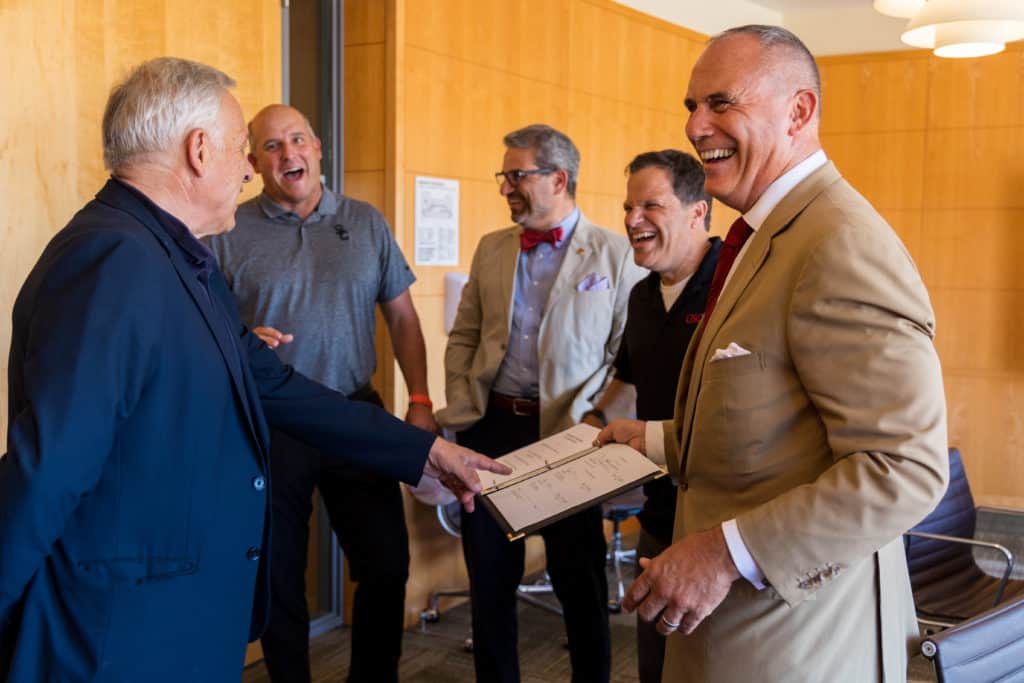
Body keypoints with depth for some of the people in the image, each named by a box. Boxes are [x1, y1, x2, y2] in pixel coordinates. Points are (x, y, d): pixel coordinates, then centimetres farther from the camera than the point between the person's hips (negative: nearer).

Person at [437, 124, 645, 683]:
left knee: (579, 583, 8)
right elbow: (463, 337, 13)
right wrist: (461, 411, 1)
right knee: (489, 578, 12)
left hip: (568, 434, -4)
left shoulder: (616, 254, -4)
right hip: (492, 426, 4)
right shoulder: (491, 249, 10)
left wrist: (588, 424, -14)